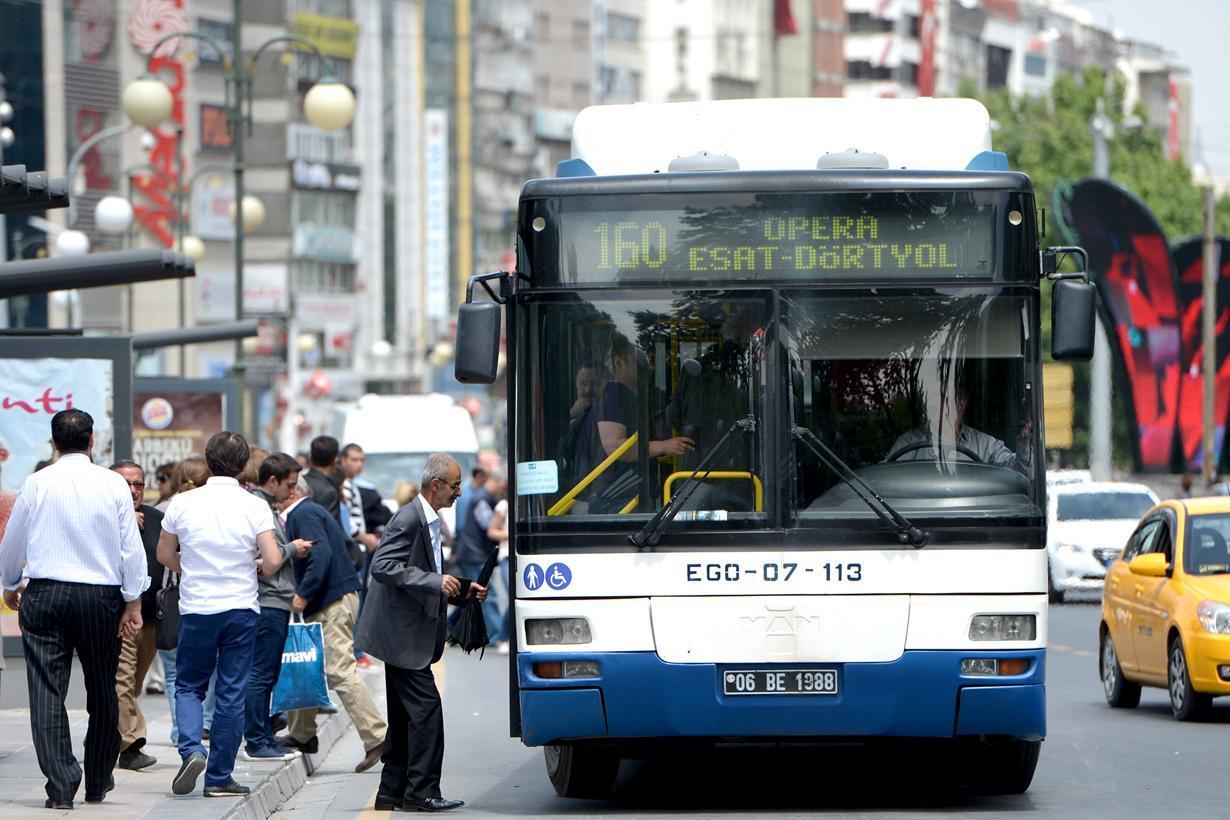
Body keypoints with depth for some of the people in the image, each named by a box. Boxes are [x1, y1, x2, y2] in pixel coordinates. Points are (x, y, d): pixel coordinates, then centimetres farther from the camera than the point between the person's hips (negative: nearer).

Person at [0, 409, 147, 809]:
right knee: (102, 692, 14)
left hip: (45, 596, -1)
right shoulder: (113, 485, -2)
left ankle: (60, 787, -10)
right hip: (101, 596, 1)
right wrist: (133, 603, 4)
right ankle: (98, 783, 25)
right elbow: (132, 547, -2)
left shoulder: (37, 484, 0)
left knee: (47, 693, -1)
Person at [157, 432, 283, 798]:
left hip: (196, 609, 1)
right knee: (231, 694, 5)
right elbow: (273, 560, -14)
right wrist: (255, 567, 8)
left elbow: (164, 554, 7)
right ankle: (219, 777, 7)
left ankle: (191, 749, -10)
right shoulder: (254, 507, -7)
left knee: (188, 686, 14)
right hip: (240, 609, -1)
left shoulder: (183, 503, -3)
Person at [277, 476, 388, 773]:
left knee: (340, 671, -15)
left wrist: (303, 595, -21)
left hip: (332, 603, -11)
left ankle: (377, 737, -19)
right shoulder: (306, 512, 21)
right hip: (332, 600, 11)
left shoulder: (303, 514, -10)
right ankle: (302, 734, 28)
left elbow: (321, 554, -22)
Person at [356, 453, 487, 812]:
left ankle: (392, 793, 17)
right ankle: (421, 792, -9)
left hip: (409, 638, 10)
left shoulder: (430, 522, 16)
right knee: (426, 709, -11)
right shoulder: (408, 519, -15)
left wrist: (463, 590, 12)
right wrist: (435, 581, -27)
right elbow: (382, 566, -25)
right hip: (403, 636, -10)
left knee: (406, 716, 12)